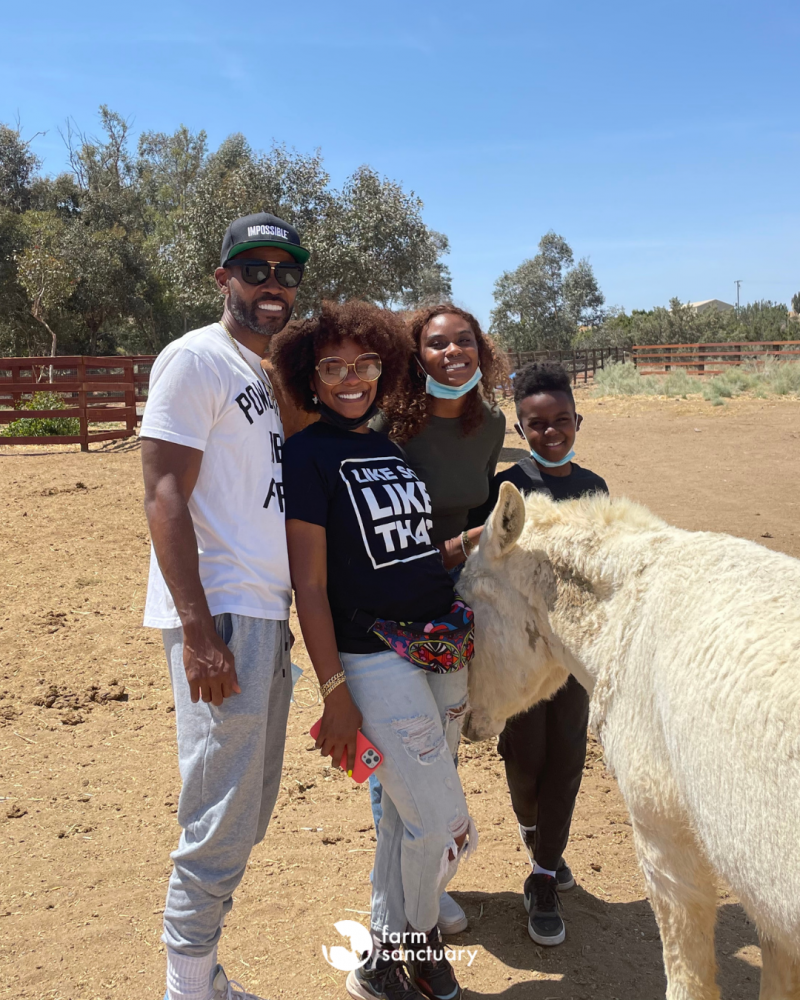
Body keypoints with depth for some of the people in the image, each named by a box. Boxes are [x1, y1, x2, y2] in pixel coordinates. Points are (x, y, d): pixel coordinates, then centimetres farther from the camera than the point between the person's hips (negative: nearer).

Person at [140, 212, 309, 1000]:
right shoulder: (195, 359, -8)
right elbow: (163, 497, -15)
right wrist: (198, 631, -22)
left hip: (269, 611, 9)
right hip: (220, 615, -9)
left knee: (249, 814, 16)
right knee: (220, 825, -3)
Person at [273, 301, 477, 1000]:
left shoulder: (395, 449, 12)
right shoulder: (309, 454, -8)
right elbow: (309, 584, -11)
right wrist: (335, 695, -14)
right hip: (373, 658, -7)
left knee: (411, 813, 15)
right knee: (447, 826, -6)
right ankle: (419, 942, 24)